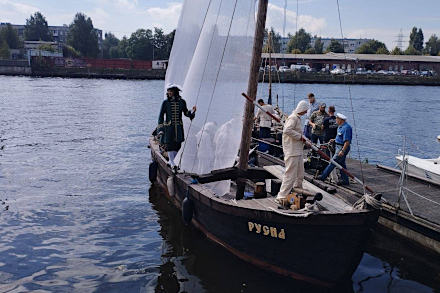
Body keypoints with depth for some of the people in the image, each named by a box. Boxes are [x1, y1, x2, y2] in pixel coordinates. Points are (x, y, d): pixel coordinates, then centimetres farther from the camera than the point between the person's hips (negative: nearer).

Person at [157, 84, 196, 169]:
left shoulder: (181, 102, 1)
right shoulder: (165, 102, -5)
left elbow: (186, 113, 13)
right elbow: (161, 115, -2)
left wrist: (193, 111, -7)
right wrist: (160, 129, -6)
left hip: (178, 127, 3)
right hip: (168, 127, -3)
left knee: (177, 144, 7)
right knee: (169, 144, -4)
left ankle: (171, 160, 25)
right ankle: (172, 163, 8)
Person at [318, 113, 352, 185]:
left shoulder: (346, 128, -21)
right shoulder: (341, 127, 13)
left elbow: (347, 141, -25)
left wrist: (342, 151, -29)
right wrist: (334, 140, 13)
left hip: (342, 147, -11)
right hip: (339, 147, 11)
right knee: (341, 164, 13)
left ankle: (323, 176, -3)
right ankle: (345, 180, 19)